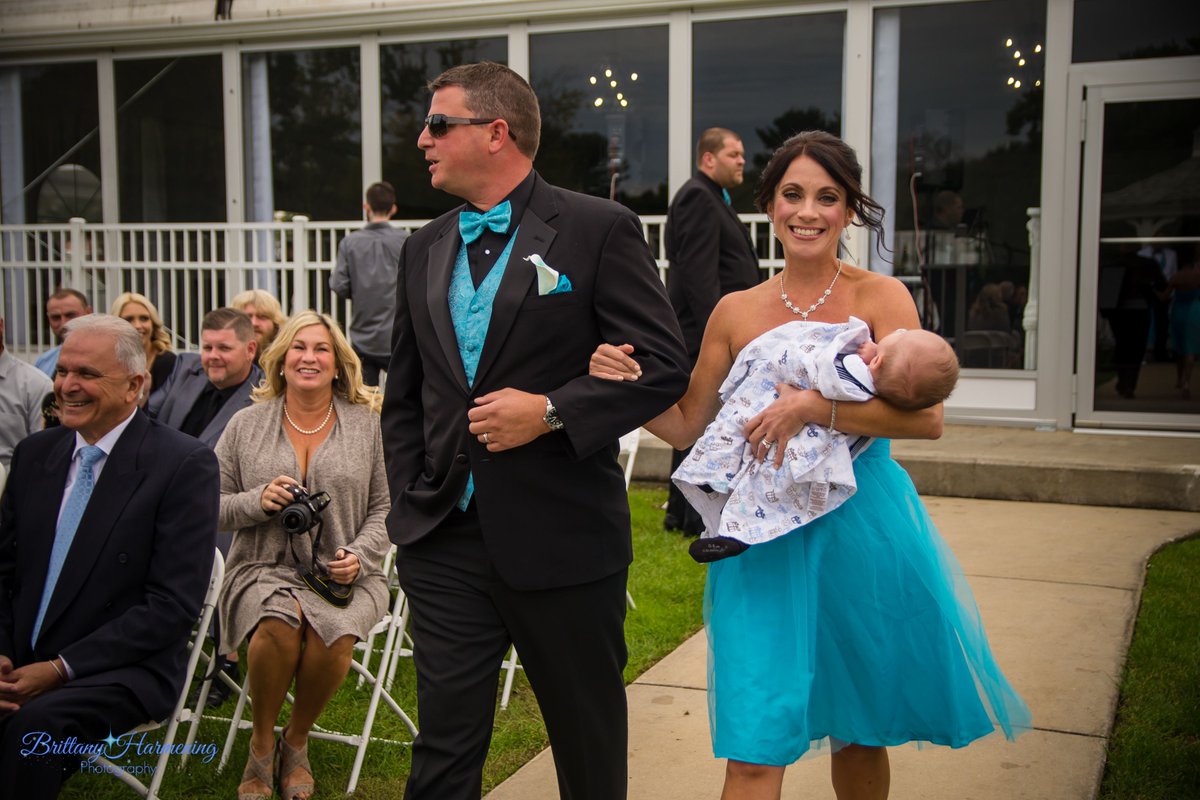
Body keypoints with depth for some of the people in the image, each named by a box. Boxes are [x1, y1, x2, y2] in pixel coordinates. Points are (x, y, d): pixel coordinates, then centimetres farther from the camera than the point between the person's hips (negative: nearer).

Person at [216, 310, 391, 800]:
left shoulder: (368, 425, 7)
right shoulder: (246, 425, 9)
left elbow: (384, 507, 7)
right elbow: (212, 507, 9)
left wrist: (360, 555, -9)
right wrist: (258, 502, -10)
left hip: (343, 574, 0)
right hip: (264, 570, 0)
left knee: (334, 634, -32)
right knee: (279, 623, -33)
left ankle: (296, 742, -1)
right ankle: (261, 743, -5)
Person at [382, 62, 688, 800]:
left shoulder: (601, 230, -5)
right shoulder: (425, 250, 12)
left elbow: (663, 366, -9)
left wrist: (551, 412, -19)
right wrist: (408, 500, 8)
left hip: (563, 540, -4)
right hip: (445, 542, 4)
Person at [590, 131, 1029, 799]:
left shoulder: (881, 297, -3)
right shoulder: (737, 312, 4)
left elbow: (926, 417, -16)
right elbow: (689, 427, 9)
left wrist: (812, 407, -24)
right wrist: (630, 384, -9)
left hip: (863, 535, -1)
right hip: (767, 540, 1)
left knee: (860, 731, 16)